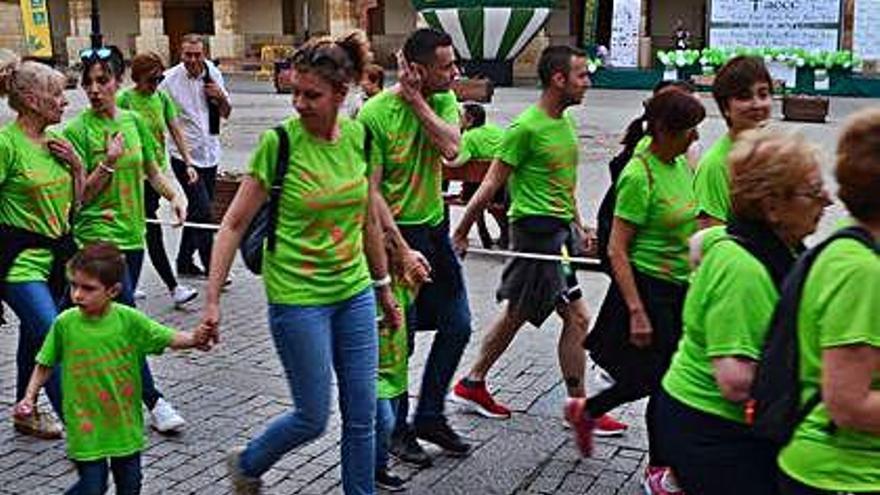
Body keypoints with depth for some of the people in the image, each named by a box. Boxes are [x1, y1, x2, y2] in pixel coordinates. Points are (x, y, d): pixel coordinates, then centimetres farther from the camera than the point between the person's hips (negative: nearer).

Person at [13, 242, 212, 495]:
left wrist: (194, 339, -30)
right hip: (85, 427, -1)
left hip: (125, 424, 2)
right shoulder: (65, 323, -11)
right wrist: (29, 396, -5)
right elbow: (45, 364, 3)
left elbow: (169, 338, -12)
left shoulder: (129, 319, -12)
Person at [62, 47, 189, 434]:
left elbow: (153, 172, 15)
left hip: (132, 233, 6)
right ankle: (155, 402, -3)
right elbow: (78, 196, -9)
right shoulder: (77, 129, -8)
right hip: (97, 235, -5)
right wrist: (108, 163, -21)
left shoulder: (134, 121, 7)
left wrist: (175, 196, -3)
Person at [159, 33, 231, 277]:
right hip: (184, 155, -5)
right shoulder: (170, 80, -10)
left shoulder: (213, 73, 4)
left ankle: (185, 263, 28)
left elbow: (225, 114, 12)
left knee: (196, 210, 14)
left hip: (209, 153, 5)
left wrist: (221, 97, -8)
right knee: (203, 211, -12)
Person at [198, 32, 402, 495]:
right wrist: (212, 300, -11)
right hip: (297, 296, -4)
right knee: (313, 418, 6)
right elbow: (234, 223, -9)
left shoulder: (359, 136, -1)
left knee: (362, 416, 10)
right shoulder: (279, 142, -14)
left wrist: (384, 287, 17)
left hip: (354, 292, 5)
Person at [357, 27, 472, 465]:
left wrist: (416, 100, -17)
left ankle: (429, 416, 27)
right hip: (396, 231, -6)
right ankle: (397, 429, 23)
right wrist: (402, 250, -21)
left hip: (435, 227, 7)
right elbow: (372, 191, -17)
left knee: (458, 326, 10)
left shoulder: (443, 99, 0)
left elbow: (450, 148, -18)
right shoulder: (375, 114, -17)